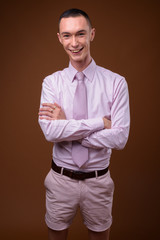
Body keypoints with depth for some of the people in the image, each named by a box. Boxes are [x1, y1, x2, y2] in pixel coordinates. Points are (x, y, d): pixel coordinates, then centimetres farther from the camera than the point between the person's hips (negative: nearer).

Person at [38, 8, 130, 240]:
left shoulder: (116, 82, -10)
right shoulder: (51, 82, -6)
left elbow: (120, 137, -18)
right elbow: (50, 131, -20)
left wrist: (67, 127, -20)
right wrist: (100, 122, -22)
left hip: (98, 181, 0)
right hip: (61, 179, 1)